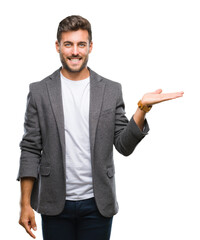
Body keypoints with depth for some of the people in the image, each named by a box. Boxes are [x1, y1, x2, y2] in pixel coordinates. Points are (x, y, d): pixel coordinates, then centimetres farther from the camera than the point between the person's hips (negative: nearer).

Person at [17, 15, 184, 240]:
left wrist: (142, 108, -14)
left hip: (97, 204, 1)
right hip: (55, 204, 0)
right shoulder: (39, 91, 1)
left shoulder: (111, 90, 3)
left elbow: (124, 146, 0)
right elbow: (30, 150, 0)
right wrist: (25, 204, -3)